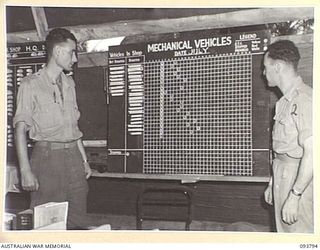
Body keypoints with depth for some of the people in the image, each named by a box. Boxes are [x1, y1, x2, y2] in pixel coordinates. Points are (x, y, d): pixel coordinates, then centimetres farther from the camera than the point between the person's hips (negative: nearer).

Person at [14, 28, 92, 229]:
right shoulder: (31, 84, -4)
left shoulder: (69, 83, 16)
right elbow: (20, 129, -9)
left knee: (77, 220, 6)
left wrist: (84, 159, 17)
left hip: (73, 155, 6)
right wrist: (25, 171, -17)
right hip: (47, 155, -6)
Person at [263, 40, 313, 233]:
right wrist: (273, 184, 20)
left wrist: (294, 195, -23)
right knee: (285, 232, 15)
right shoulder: (286, 101, 14)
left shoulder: (304, 99, -18)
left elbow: (312, 151, -23)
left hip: (300, 180, -10)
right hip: (283, 176, 10)